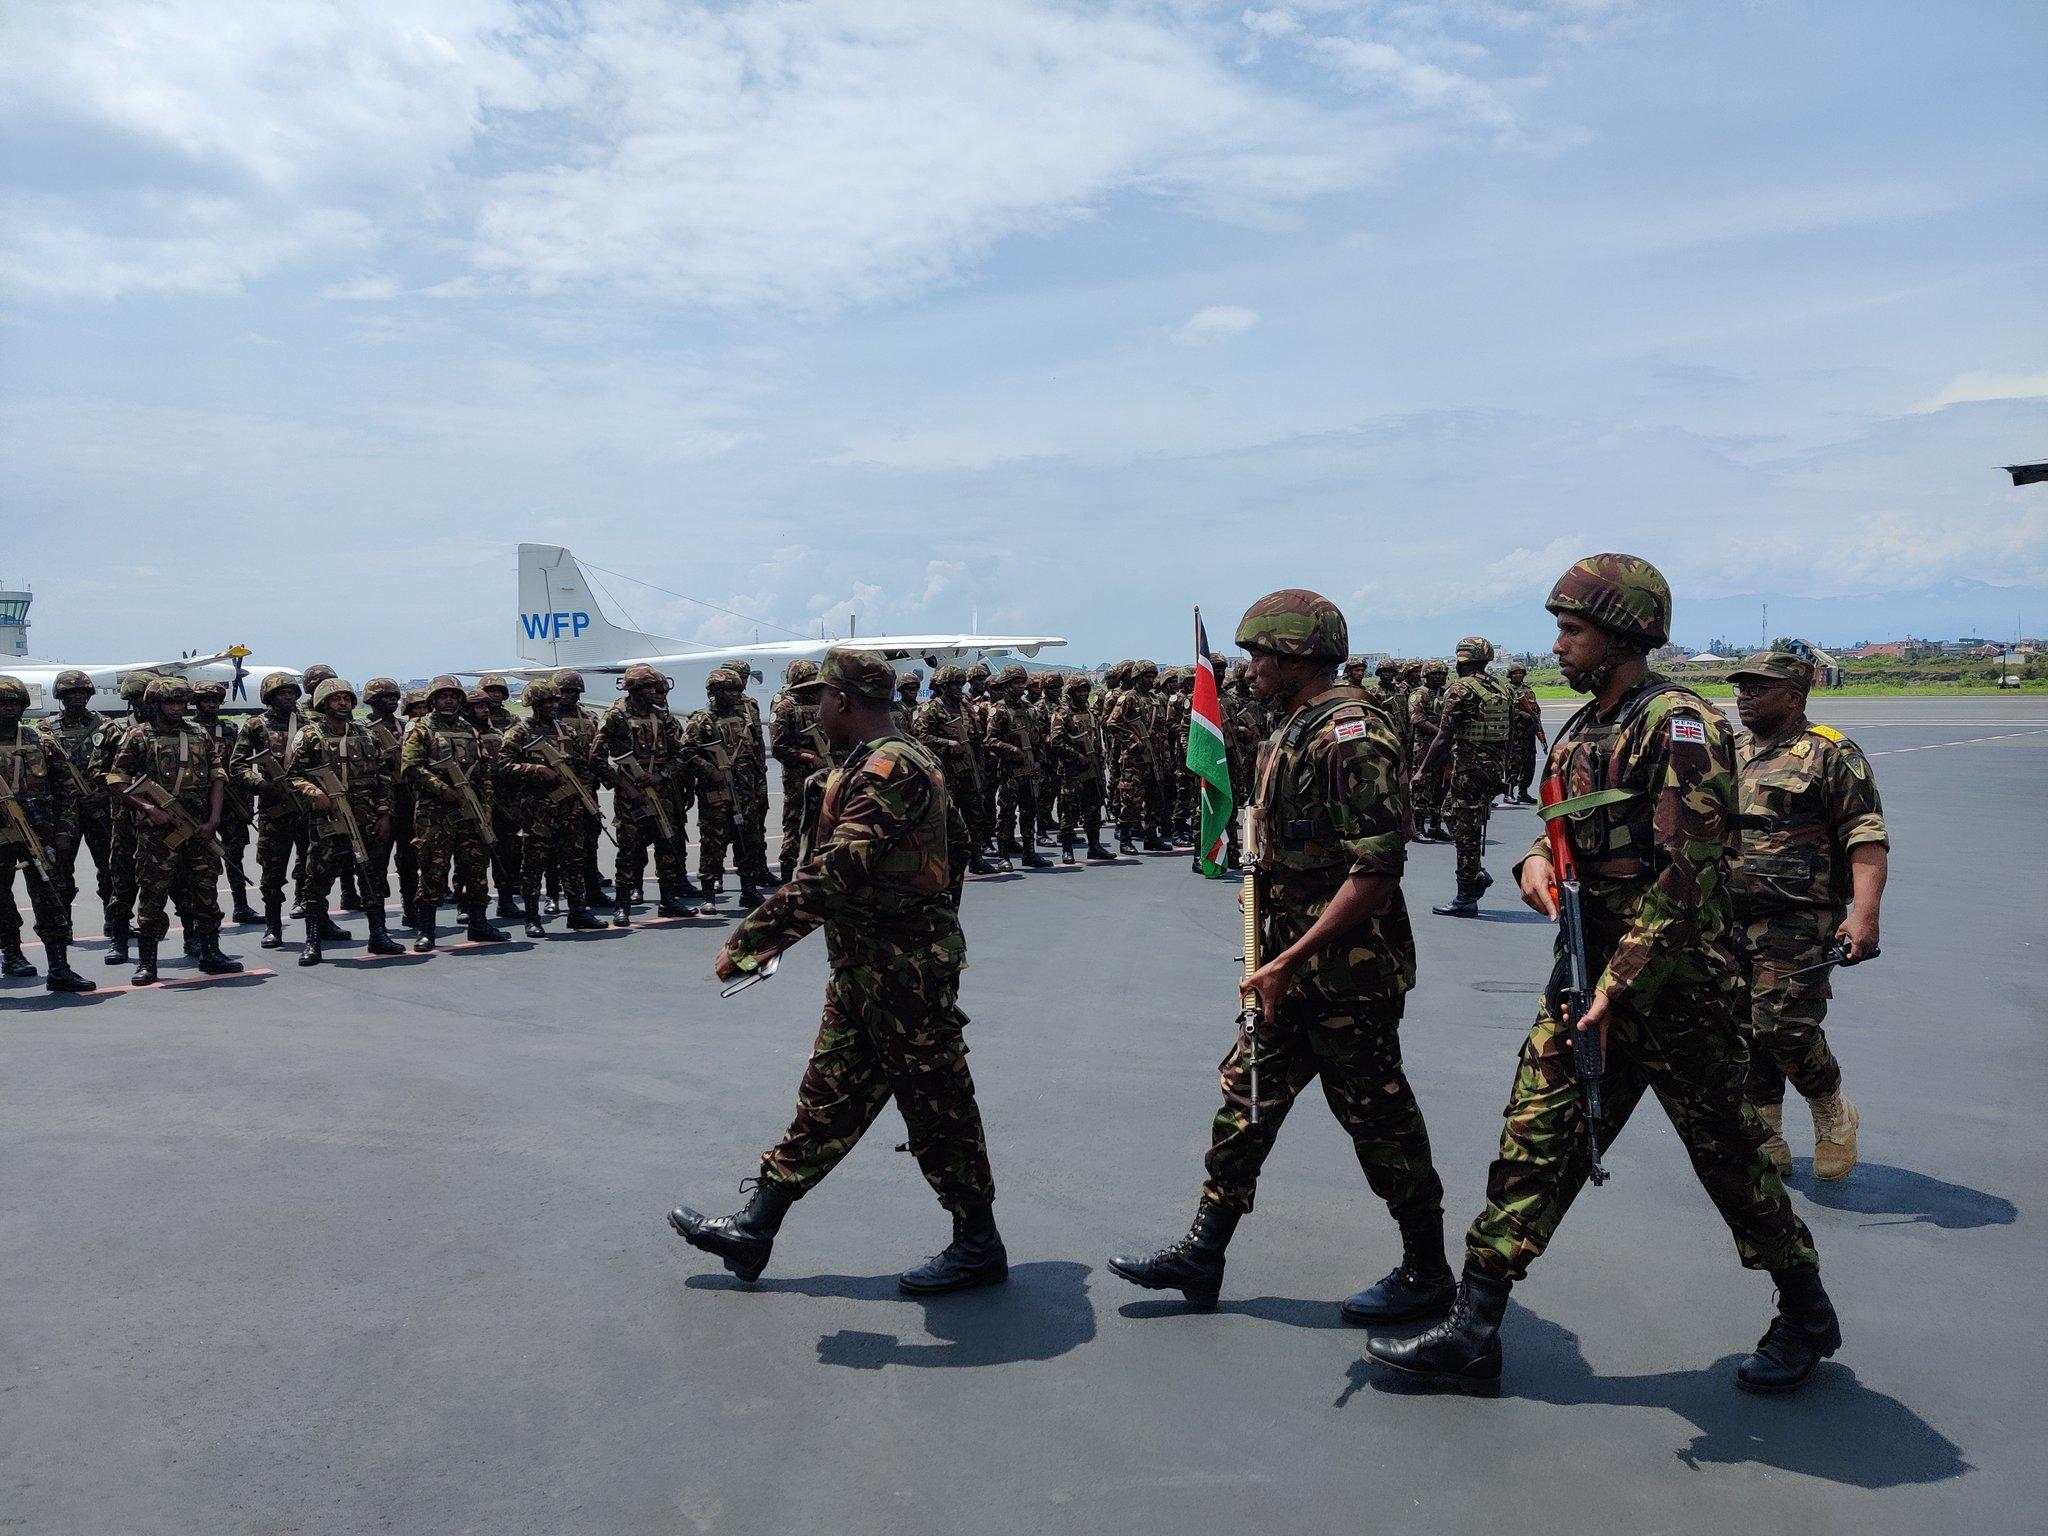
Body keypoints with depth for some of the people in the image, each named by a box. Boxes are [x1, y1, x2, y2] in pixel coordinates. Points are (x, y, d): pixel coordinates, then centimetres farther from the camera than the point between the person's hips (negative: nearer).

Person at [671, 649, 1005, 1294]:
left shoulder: (888, 770, -21)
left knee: (936, 1104, 2)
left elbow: (831, 876, -29)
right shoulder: (901, 760, 13)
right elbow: (957, 843, 21)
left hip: (902, 970, -11)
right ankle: (752, 1231, 23)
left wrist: (748, 941, -26)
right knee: (827, 1097, 14)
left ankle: (979, 1246, 17)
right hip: (866, 972, 11)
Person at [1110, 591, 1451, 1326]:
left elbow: (1376, 871, -25)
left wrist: (1290, 960, -23)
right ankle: (1200, 1256, 23)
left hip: (1347, 970, -10)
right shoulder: (1292, 732, 12)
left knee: (1379, 1117, 4)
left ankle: (1426, 1271, 22)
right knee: (1247, 1096, 13)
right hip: (1297, 967, 10)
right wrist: (1275, 959, 11)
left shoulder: (1350, 734, -19)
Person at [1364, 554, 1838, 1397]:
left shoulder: (1678, 725, -16)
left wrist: (1620, 988, -22)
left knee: (1729, 1156, 9)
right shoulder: (1579, 732, 11)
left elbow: (1686, 876, -21)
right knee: (1536, 1141, 3)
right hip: (1587, 977, 8)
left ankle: (1806, 1316, 32)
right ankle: (1471, 1334, 7)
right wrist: (1536, 860, -1)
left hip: (1674, 983, -7)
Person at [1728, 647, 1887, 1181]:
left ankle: (1834, 1115, 15)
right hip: (1729, 922, 7)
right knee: (1745, 1032, 8)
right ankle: (1767, 1144, 21)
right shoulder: (1729, 754, 17)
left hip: (1797, 922, -6)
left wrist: (1864, 913, -23)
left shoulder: (1830, 754, -3)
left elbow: (1867, 840, -11)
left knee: (1784, 1026, -12)